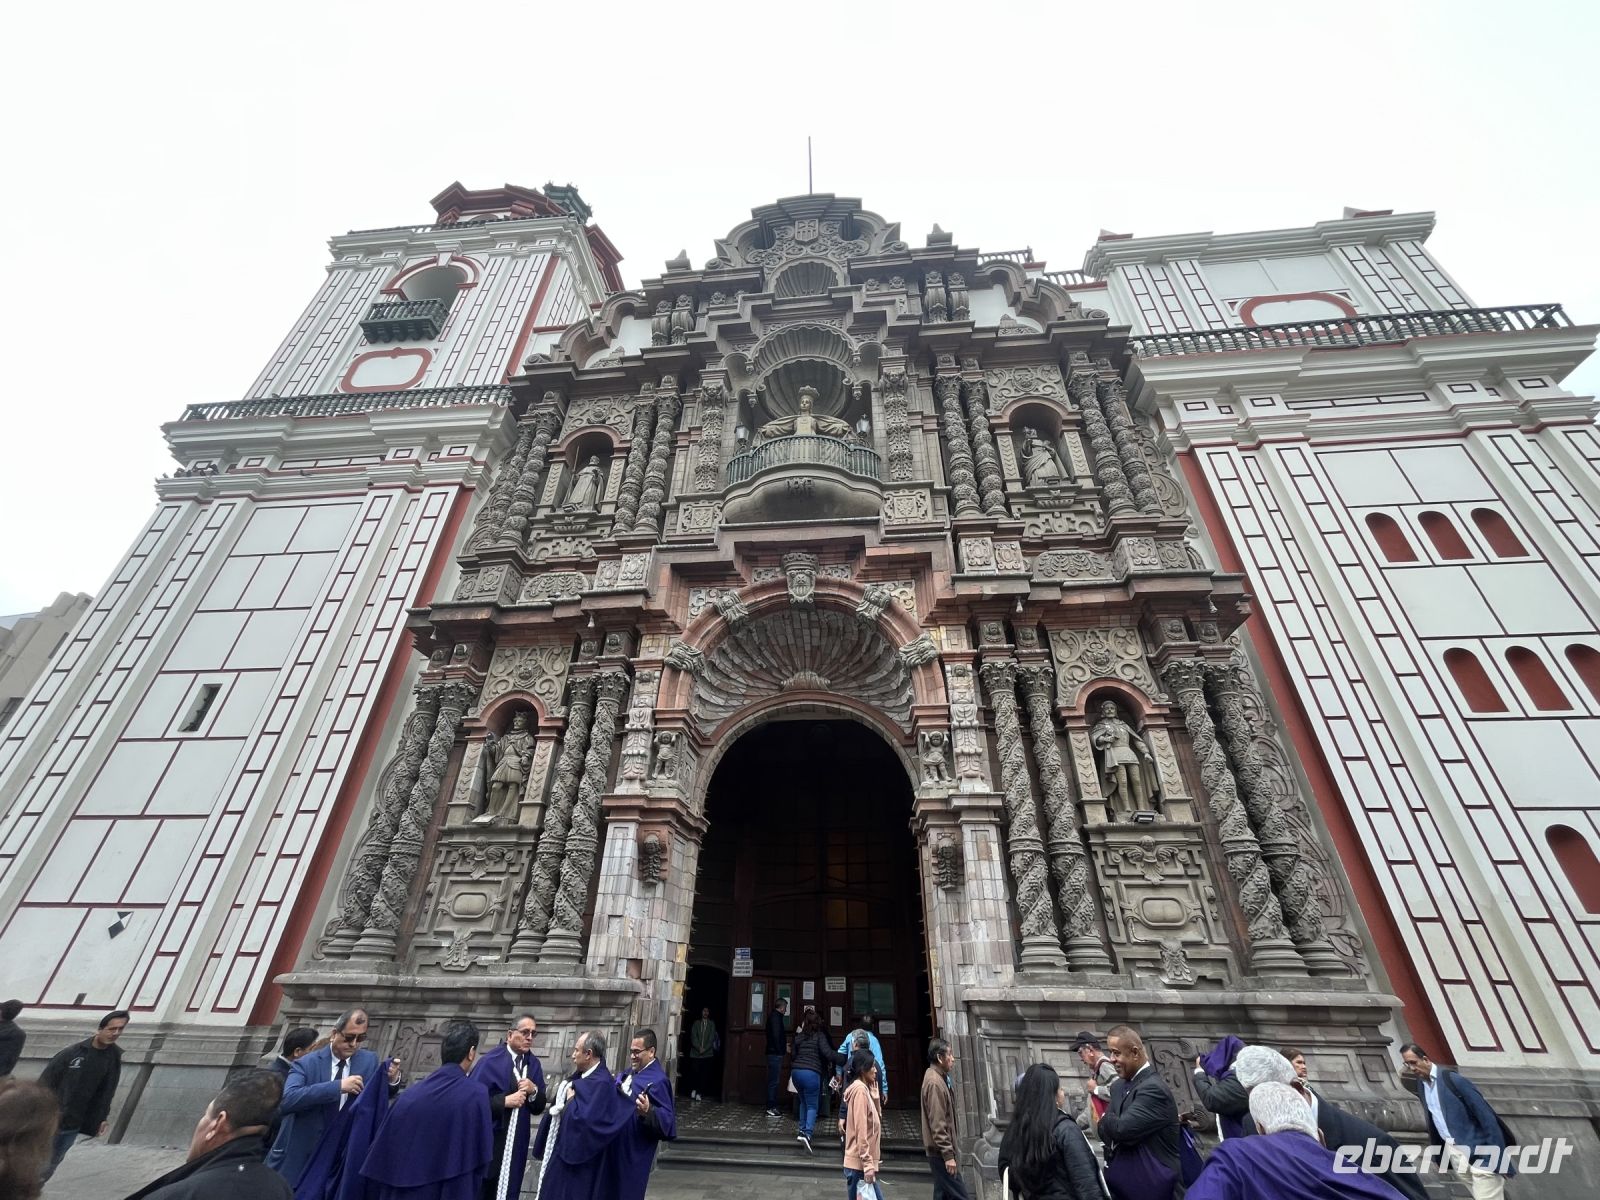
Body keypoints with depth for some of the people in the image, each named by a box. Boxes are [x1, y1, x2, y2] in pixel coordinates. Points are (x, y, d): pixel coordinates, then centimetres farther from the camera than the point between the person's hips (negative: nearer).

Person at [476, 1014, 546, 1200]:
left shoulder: (534, 1064, 3)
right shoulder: (490, 1061, -13)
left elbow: (539, 1108, 7)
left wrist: (533, 1090, -13)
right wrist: (505, 1101, -22)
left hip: (517, 1143, 5)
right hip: (488, 1142, -5)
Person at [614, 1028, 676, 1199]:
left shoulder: (658, 1081, -23)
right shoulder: (631, 1072, 4)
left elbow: (668, 1120, -27)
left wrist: (648, 1111, -43)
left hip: (636, 1152, -8)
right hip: (618, 1145, 8)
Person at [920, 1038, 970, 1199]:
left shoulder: (940, 1077, 10)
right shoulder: (934, 1082, -22)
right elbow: (937, 1124, -23)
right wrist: (948, 1154, -20)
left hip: (941, 1149, 9)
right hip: (940, 1150, -9)